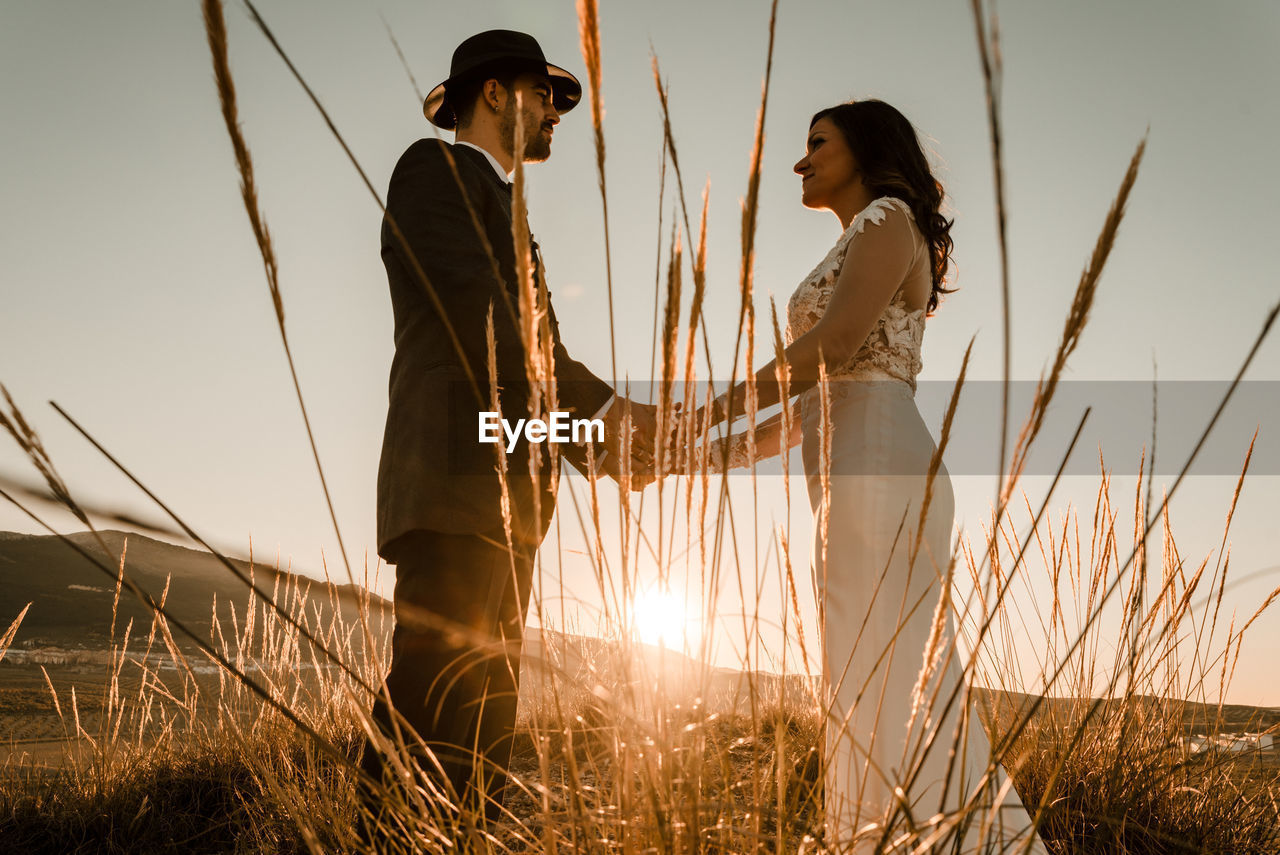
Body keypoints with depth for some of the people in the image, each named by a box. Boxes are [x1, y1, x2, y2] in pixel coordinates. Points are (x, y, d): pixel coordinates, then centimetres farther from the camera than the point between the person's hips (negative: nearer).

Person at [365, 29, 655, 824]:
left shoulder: (501, 210, 31)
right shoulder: (437, 167, 5)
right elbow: (476, 311, -10)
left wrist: (600, 444, 12)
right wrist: (603, 405, -11)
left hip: (506, 493, 9)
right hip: (455, 474, -9)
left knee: (483, 733, 4)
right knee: (432, 713, -15)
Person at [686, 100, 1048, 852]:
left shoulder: (888, 219, 1)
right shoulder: (857, 253, 27)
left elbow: (829, 347, -14)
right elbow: (814, 409, 22)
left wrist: (709, 414, -10)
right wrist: (712, 454, 18)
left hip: (878, 470, -9)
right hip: (853, 482, 9)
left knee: (889, 687, -12)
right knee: (876, 694, 7)